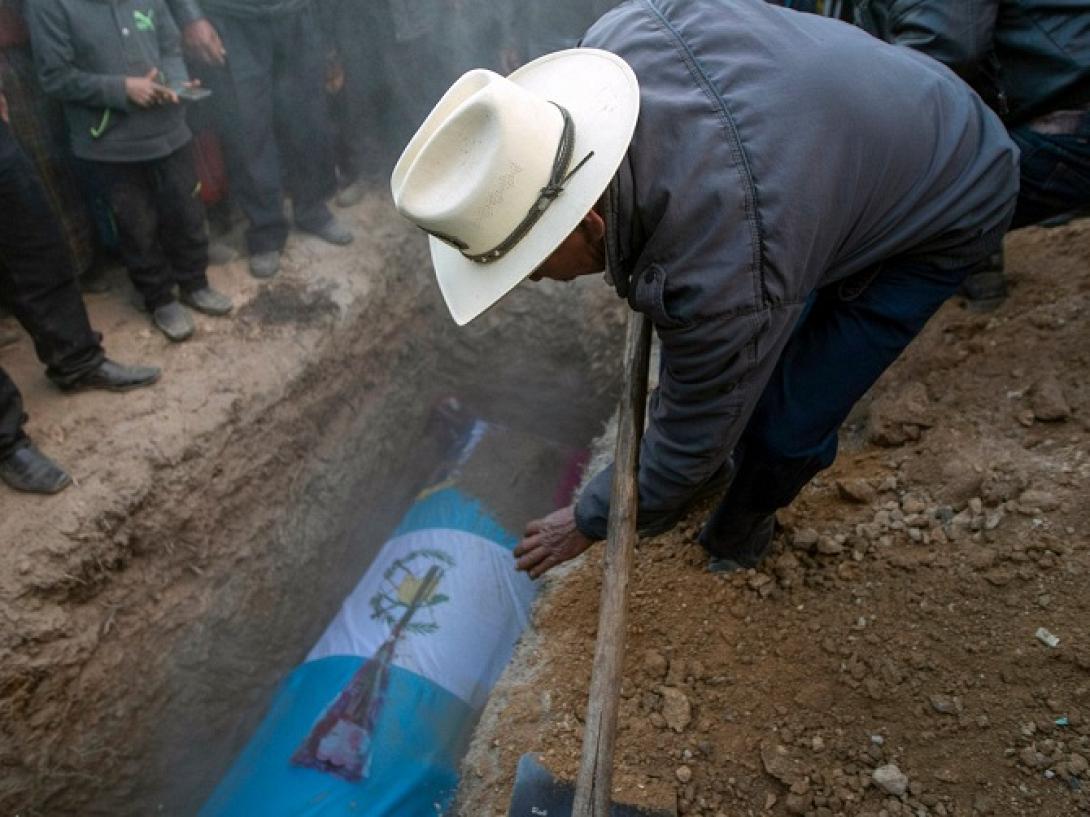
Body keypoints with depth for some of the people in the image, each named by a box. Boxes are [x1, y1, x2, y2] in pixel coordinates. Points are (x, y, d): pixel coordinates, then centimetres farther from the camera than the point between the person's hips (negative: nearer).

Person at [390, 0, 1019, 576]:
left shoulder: (720, 280, -42)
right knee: (701, 351, 8)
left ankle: (745, 518, 27)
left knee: (789, 424, -8)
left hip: (943, 211, -7)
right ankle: (718, 464, 37)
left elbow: (690, 436, -24)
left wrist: (591, 521, -5)